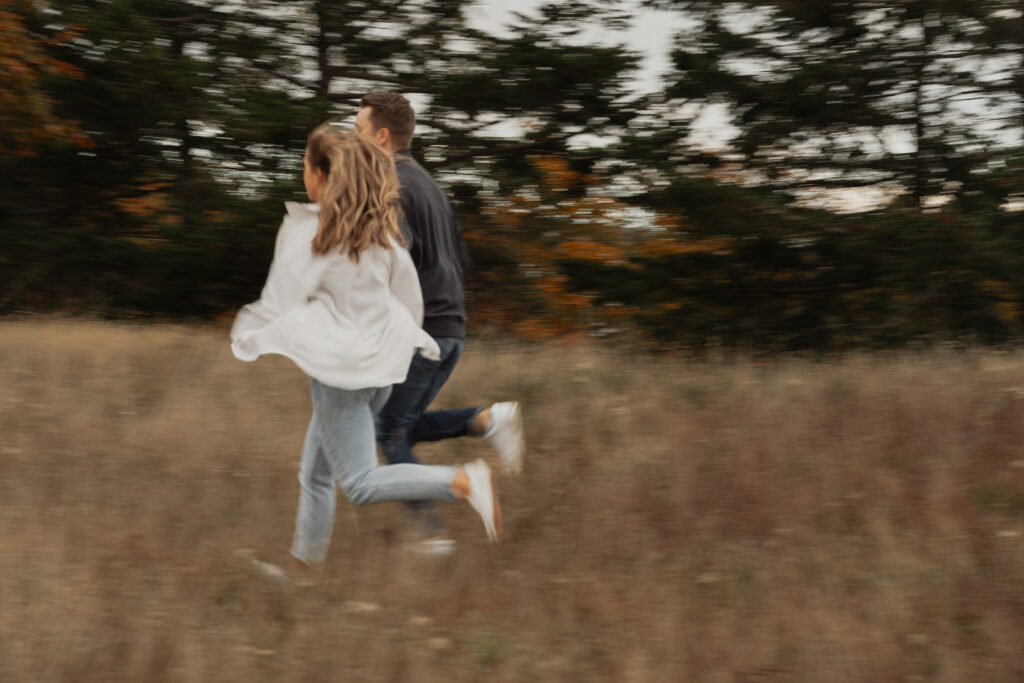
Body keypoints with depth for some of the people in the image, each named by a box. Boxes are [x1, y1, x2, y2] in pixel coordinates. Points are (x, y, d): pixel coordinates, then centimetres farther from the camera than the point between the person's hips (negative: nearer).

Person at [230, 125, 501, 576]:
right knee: (316, 474, 20)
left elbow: (280, 305, -10)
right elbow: (408, 293, 10)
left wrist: (244, 337, 9)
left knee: (361, 483, -6)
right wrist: (394, 343, 25)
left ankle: (463, 482, -23)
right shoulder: (378, 226, 6)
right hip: (380, 363, 8)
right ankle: (305, 561, 29)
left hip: (339, 370, -8)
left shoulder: (305, 231, -12)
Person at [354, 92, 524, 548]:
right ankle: (487, 420, -3)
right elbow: (458, 261, 21)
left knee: (390, 434, 4)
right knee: (409, 426, 19)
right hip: (451, 328, 9)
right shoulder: (429, 185, 19)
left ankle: (434, 531, 0)